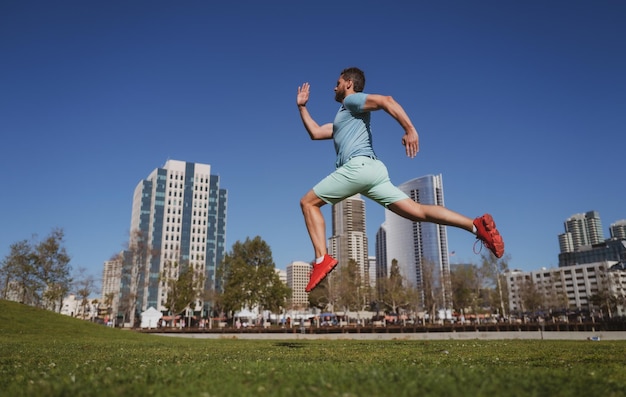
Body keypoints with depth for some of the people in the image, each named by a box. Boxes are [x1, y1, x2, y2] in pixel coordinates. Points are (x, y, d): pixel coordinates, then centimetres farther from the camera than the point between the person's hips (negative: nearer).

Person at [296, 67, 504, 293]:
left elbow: (386, 100, -9)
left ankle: (322, 259, -14)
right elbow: (315, 133, 38)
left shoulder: (352, 100, 8)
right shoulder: (344, 117, 36)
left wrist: (409, 129, -22)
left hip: (358, 165, -9)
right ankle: (476, 225, -15)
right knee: (417, 211, -4)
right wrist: (302, 107, 39)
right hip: (371, 170, 9)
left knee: (308, 203, 0)